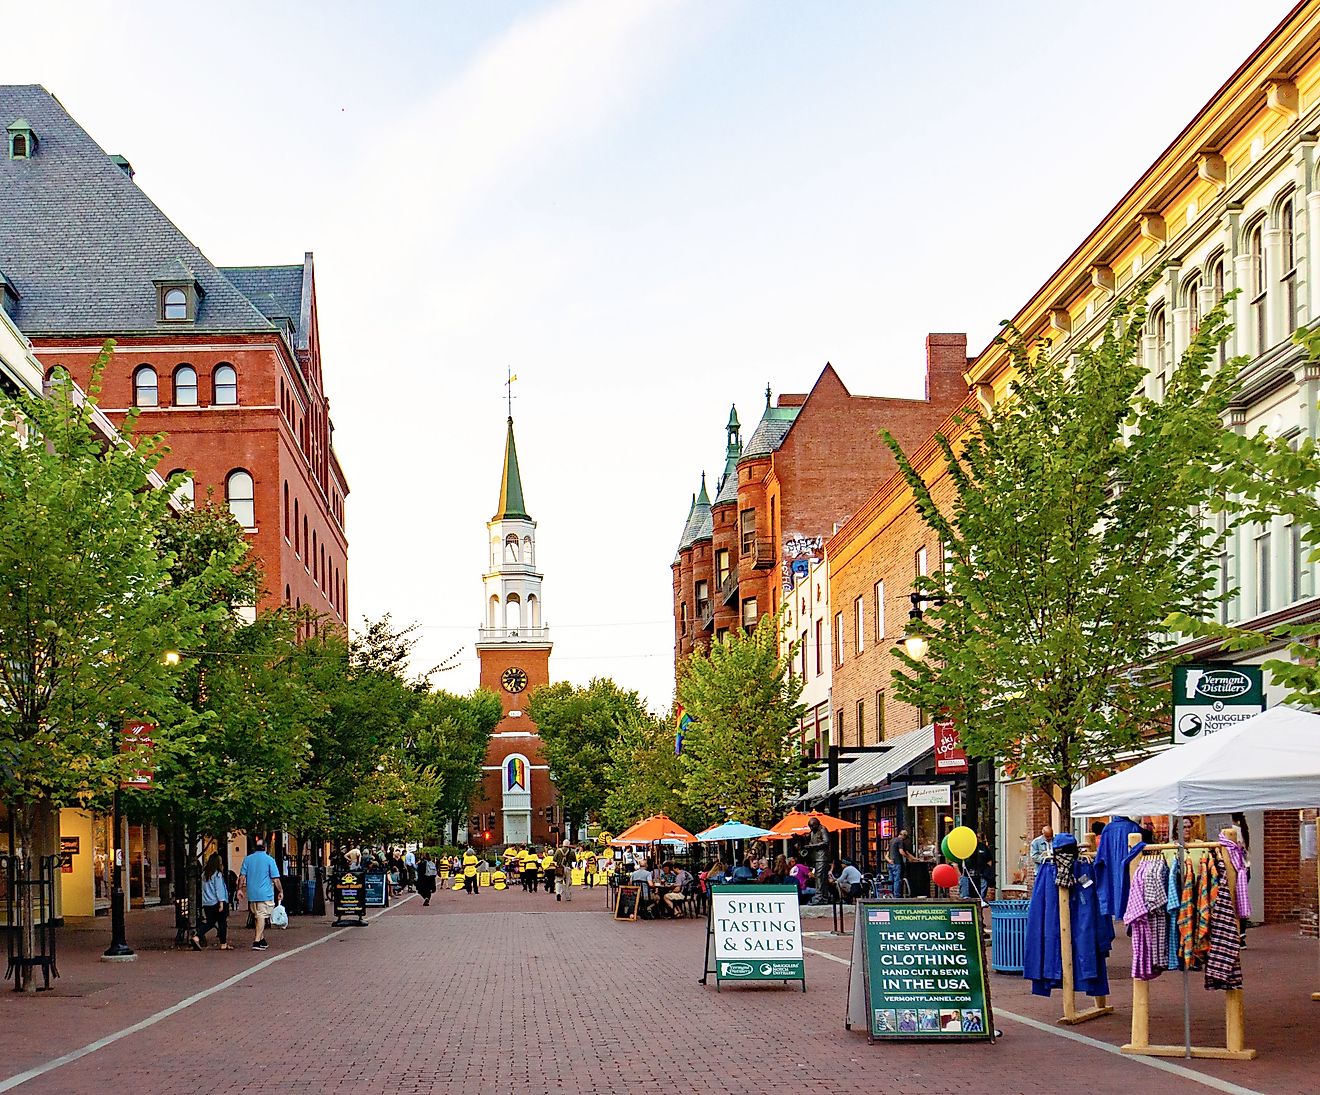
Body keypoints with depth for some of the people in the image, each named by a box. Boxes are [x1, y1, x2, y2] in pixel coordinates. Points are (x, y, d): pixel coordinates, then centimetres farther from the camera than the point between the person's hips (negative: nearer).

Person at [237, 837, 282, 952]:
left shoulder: (247, 859, 6)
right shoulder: (269, 860, -5)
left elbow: (242, 876, 5)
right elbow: (276, 879, -5)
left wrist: (240, 889, 14)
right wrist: (281, 891, 2)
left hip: (252, 894, 4)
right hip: (265, 894, -4)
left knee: (258, 917, 16)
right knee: (262, 916, -6)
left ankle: (262, 940, 23)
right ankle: (257, 941, -16)